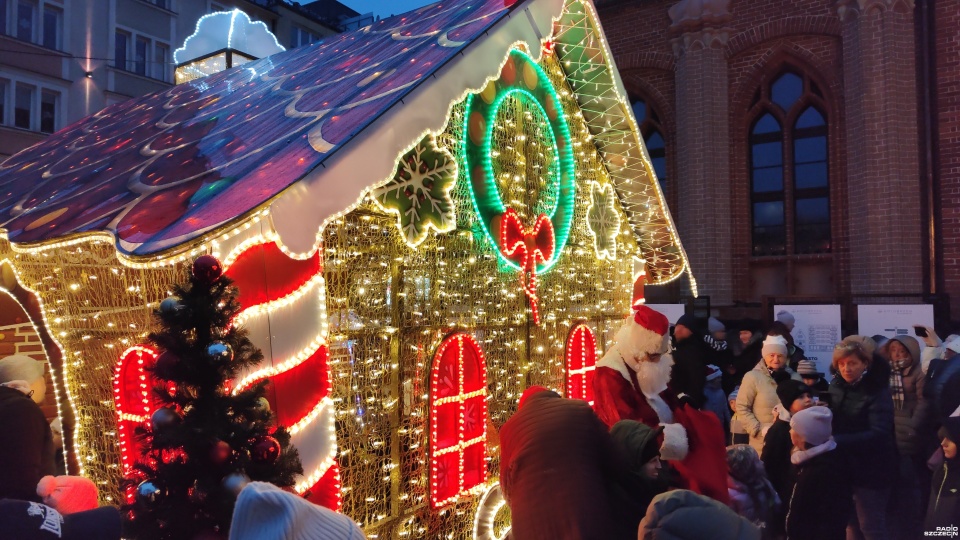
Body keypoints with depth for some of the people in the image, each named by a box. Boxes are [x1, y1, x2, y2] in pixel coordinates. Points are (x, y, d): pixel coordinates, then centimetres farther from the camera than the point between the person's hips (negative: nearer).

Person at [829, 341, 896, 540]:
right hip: (844, 465, 6)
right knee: (850, 523, 20)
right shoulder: (836, 386, 1)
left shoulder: (877, 391, -17)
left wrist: (836, 441, -32)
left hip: (870, 468, -6)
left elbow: (878, 433, -26)